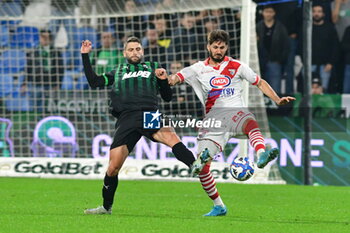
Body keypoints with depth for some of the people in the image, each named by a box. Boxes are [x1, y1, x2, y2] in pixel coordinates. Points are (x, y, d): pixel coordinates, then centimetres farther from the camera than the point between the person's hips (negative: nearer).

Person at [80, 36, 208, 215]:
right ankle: (106, 207, 16)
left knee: (171, 137, -35)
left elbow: (167, 97, 21)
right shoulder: (117, 73, 29)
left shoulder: (153, 68, 24)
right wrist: (85, 56, 21)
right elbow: (93, 82, 22)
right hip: (126, 119, 1)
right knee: (113, 168, -3)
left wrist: (163, 80, 2)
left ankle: (196, 167, -53)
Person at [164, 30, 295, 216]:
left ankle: (262, 155, -70)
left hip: (235, 111, -3)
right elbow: (176, 78, 3)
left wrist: (277, 100, 4)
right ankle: (218, 206, 9)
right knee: (201, 165, -7)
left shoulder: (236, 66, 13)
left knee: (250, 123, -41)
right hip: (213, 118, 3)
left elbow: (260, 83, 19)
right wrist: (165, 79, -22)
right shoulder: (199, 69, 15)